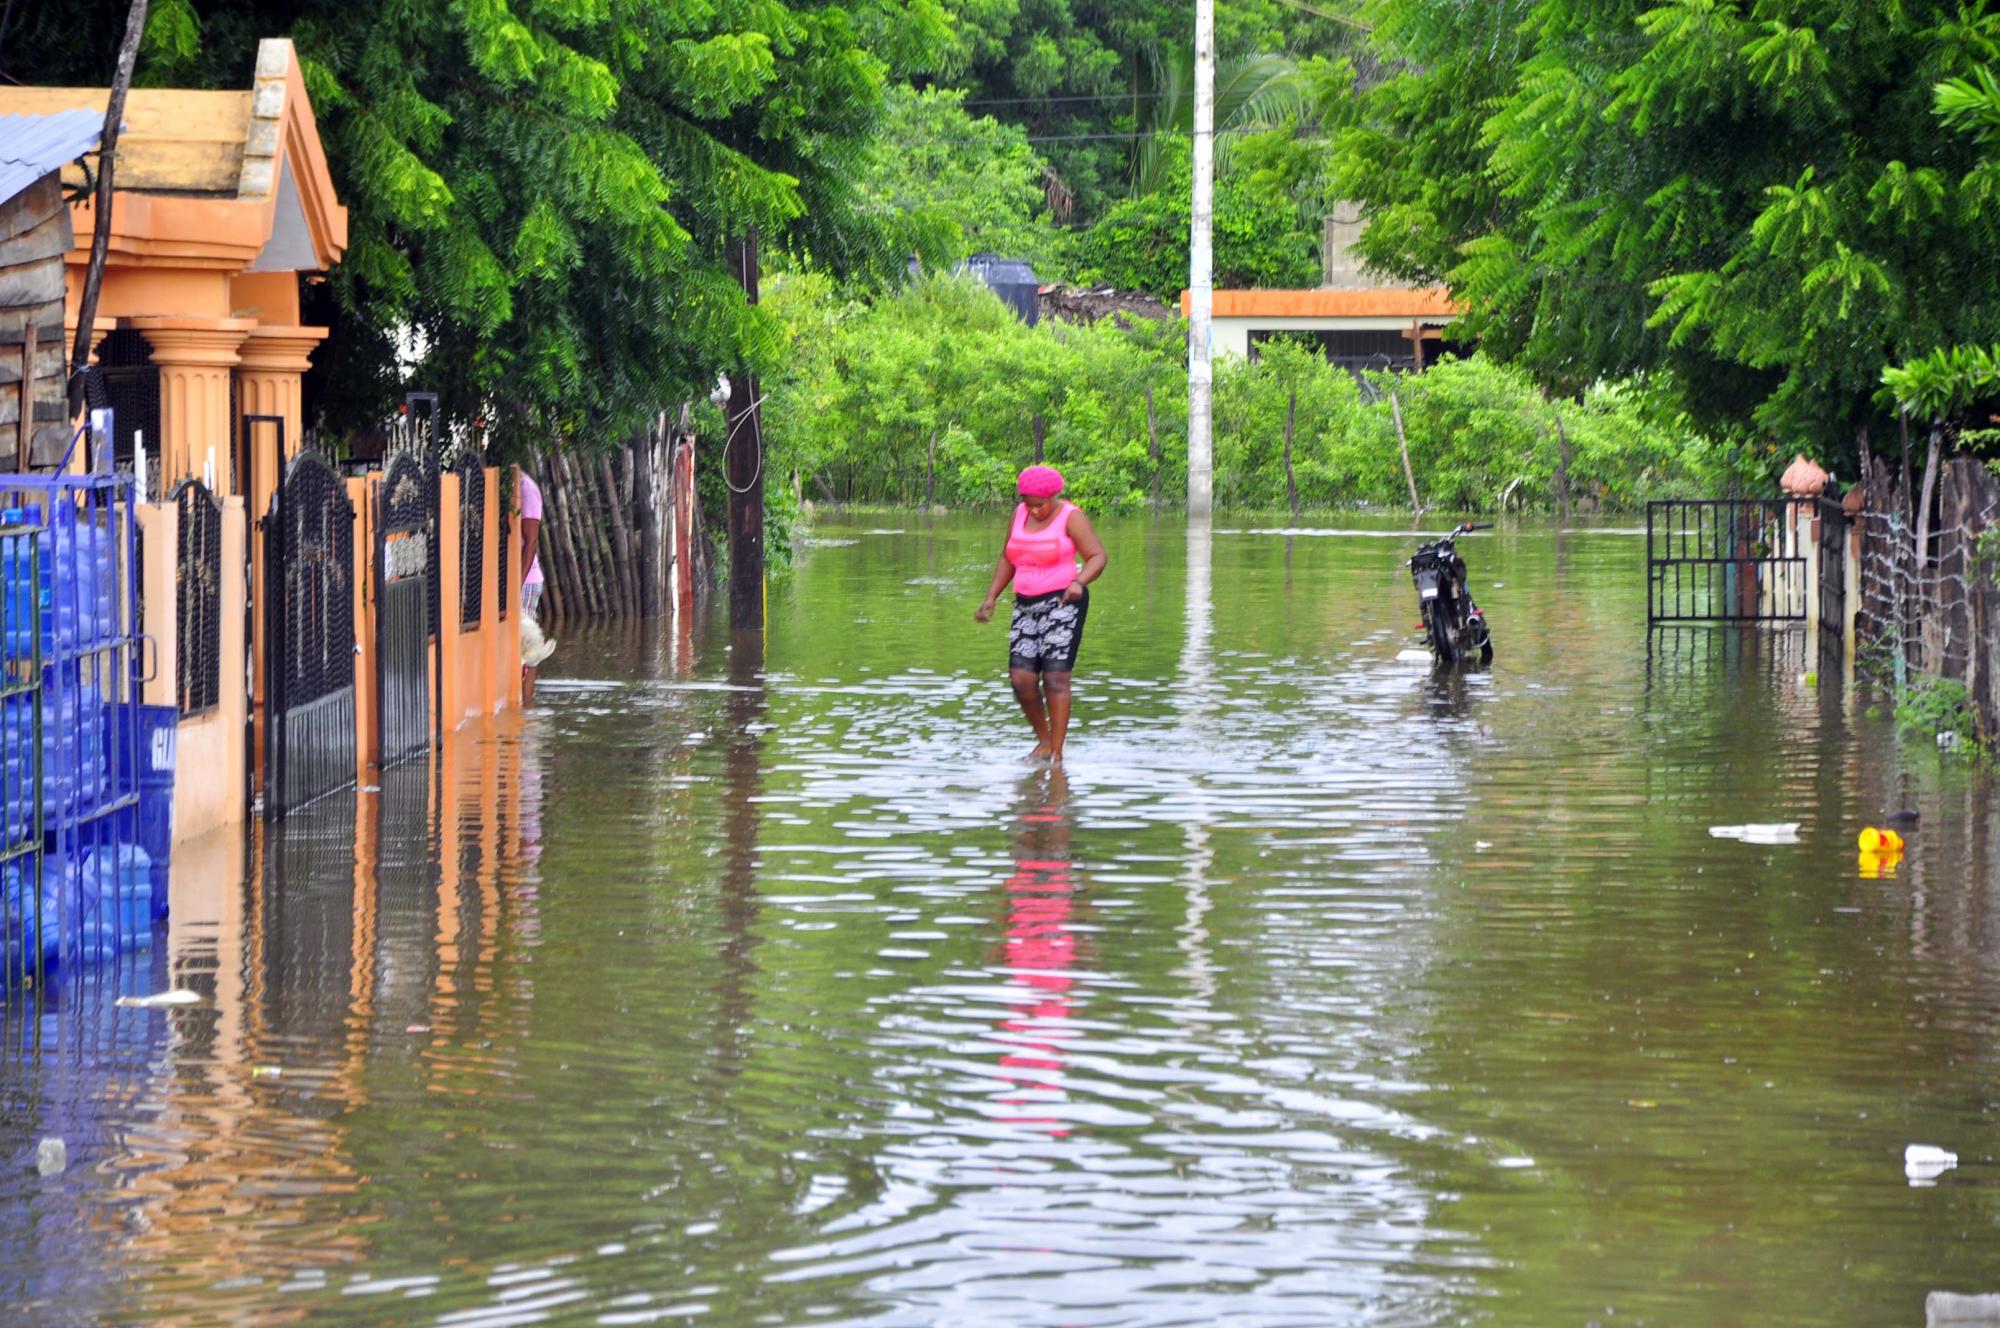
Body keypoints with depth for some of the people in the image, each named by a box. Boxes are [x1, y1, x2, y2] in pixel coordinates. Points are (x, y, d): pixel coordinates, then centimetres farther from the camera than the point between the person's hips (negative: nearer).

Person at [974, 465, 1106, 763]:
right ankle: (1044, 740, 15)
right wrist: (991, 598, 15)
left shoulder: (1070, 517, -6)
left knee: (1056, 678, -12)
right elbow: (1007, 559, 22)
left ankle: (1056, 753, -9)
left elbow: (1097, 556, -11)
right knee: (1020, 677, -5)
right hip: (1026, 605, 6)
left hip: (1062, 604, -6)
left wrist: (1079, 582, -30)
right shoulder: (1019, 515, 12)